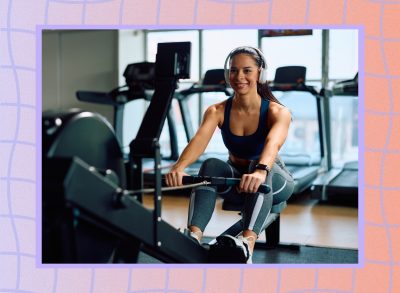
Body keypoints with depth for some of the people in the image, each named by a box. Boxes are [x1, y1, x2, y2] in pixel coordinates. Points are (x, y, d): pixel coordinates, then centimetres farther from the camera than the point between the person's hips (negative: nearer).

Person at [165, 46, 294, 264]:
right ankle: (193, 236, -49)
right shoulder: (217, 111, -12)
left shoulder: (277, 112, -19)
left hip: (274, 181, -2)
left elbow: (273, 143, -41)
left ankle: (247, 244, -59)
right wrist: (179, 166, -52)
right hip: (236, 179, 2)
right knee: (212, 165, -31)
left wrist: (260, 171, -63)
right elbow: (200, 139, -31)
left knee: (263, 169, -39)